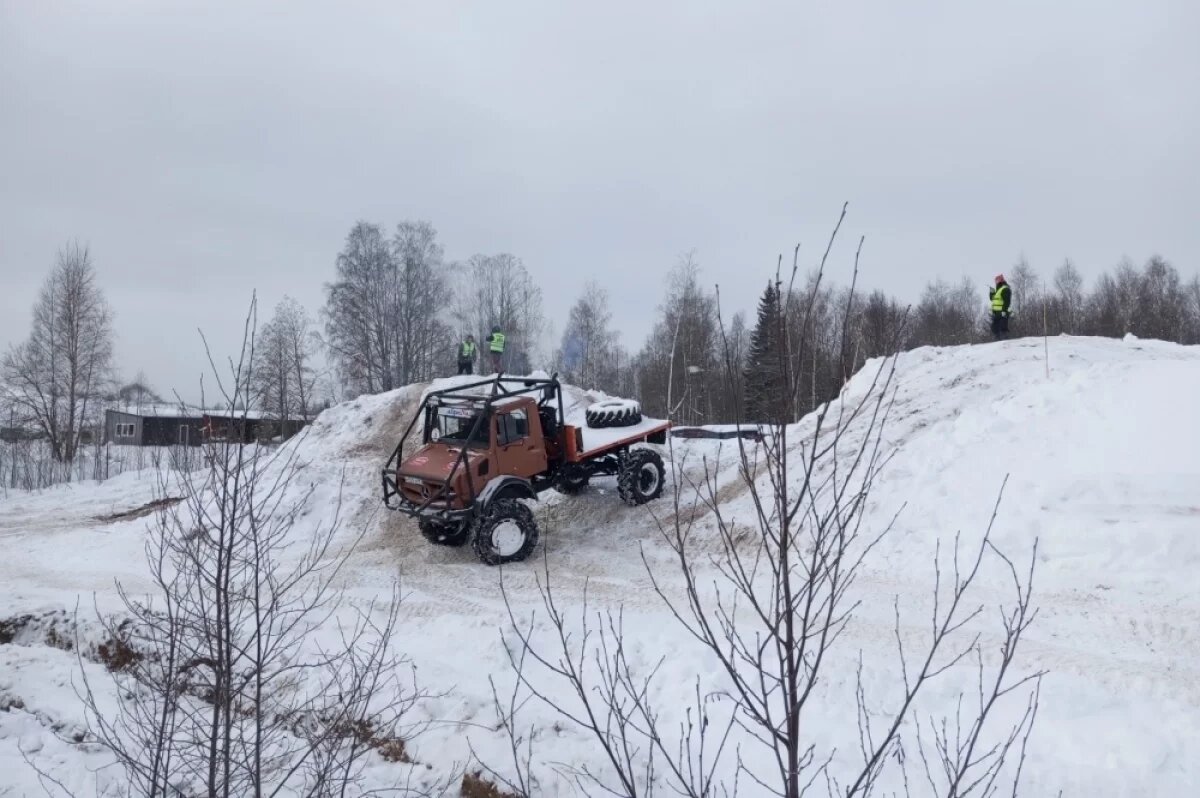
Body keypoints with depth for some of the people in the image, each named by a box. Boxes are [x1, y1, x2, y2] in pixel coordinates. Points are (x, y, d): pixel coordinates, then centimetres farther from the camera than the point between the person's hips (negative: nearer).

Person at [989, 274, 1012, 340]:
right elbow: (992, 298, 27)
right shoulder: (998, 289, 21)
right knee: (994, 327, 12)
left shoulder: (1005, 289, -9)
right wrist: (991, 293, 9)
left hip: (1002, 312, -10)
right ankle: (997, 341, 17)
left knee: (1003, 327, -14)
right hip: (996, 312, 10)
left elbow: (1007, 301, -18)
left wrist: (1004, 310, -25)